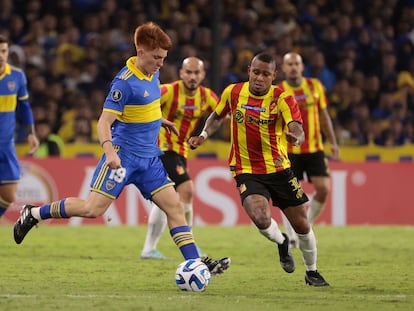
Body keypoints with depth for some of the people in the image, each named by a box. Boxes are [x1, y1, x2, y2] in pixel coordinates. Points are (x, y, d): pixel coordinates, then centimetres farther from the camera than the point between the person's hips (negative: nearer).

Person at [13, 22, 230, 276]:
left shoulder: (152, 74, 7)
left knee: (174, 206, -2)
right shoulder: (125, 82, -18)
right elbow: (104, 122, -22)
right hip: (123, 156, -7)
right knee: (93, 209, -10)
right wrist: (110, 151, -37)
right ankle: (33, 214, 7)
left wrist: (161, 121, 33)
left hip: (149, 158, 7)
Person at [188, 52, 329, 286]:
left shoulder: (282, 98, -12)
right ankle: (281, 243, 11)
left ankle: (312, 271, 32)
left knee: (302, 224, 5)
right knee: (261, 219, -26)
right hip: (247, 171, 0)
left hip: (279, 169, 0)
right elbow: (217, 116, 17)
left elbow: (298, 131, -27)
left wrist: (295, 138, -50)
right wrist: (204, 135, 1)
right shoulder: (233, 92, -4)